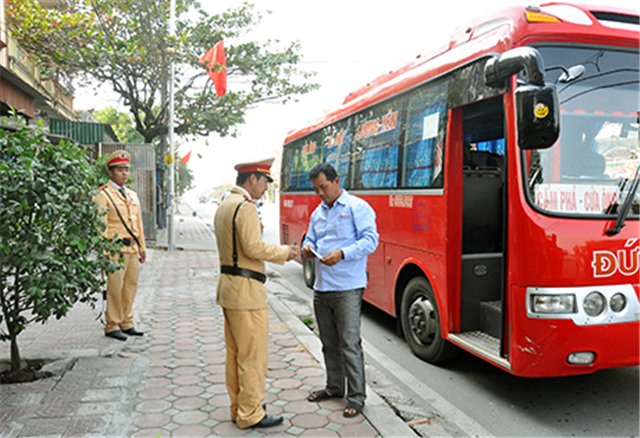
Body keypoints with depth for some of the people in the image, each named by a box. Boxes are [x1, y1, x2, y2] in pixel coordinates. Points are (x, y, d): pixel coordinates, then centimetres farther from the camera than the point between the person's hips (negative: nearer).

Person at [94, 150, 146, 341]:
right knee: (115, 289, -1)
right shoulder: (103, 195, -5)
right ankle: (112, 326, 10)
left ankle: (126, 324, 21)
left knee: (131, 287, 11)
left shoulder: (132, 195, 16)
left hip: (132, 249, 7)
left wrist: (142, 248, 18)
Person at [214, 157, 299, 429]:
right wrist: (284, 252, -9)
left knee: (235, 353, 16)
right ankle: (250, 414, 10)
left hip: (228, 286, 10)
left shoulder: (224, 206, 15)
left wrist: (279, 252, 13)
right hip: (246, 290, -10)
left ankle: (238, 408, 27)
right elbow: (254, 248, -22)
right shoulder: (246, 207, -16)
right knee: (253, 355, 0)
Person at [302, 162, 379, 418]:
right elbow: (311, 239, 22)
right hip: (321, 288, 7)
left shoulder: (357, 207, -6)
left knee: (349, 343, -3)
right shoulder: (318, 212, 16)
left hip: (347, 288, -7)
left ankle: (356, 397, 9)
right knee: (329, 343, 17)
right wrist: (307, 248, -2)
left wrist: (342, 253, -25)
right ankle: (334, 387, 32)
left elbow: (370, 240, -13)